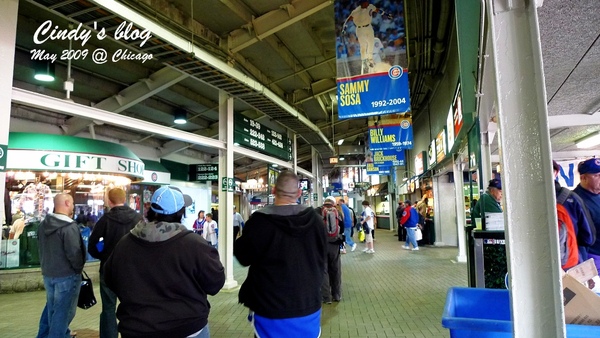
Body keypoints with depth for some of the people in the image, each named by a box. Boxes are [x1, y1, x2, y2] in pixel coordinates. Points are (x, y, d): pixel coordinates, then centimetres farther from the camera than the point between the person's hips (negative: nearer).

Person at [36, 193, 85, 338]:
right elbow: (74, 253, -24)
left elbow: (42, 249, 13)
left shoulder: (43, 224, 4)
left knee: (51, 306, 24)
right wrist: (78, 269, -7)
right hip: (67, 275, -9)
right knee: (63, 310, 4)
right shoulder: (70, 226, -23)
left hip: (48, 273, 9)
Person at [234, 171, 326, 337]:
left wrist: (239, 241, 14)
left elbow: (244, 257, -4)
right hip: (308, 305, 4)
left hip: (271, 307, -3)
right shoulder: (315, 219, -5)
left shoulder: (260, 220, -18)